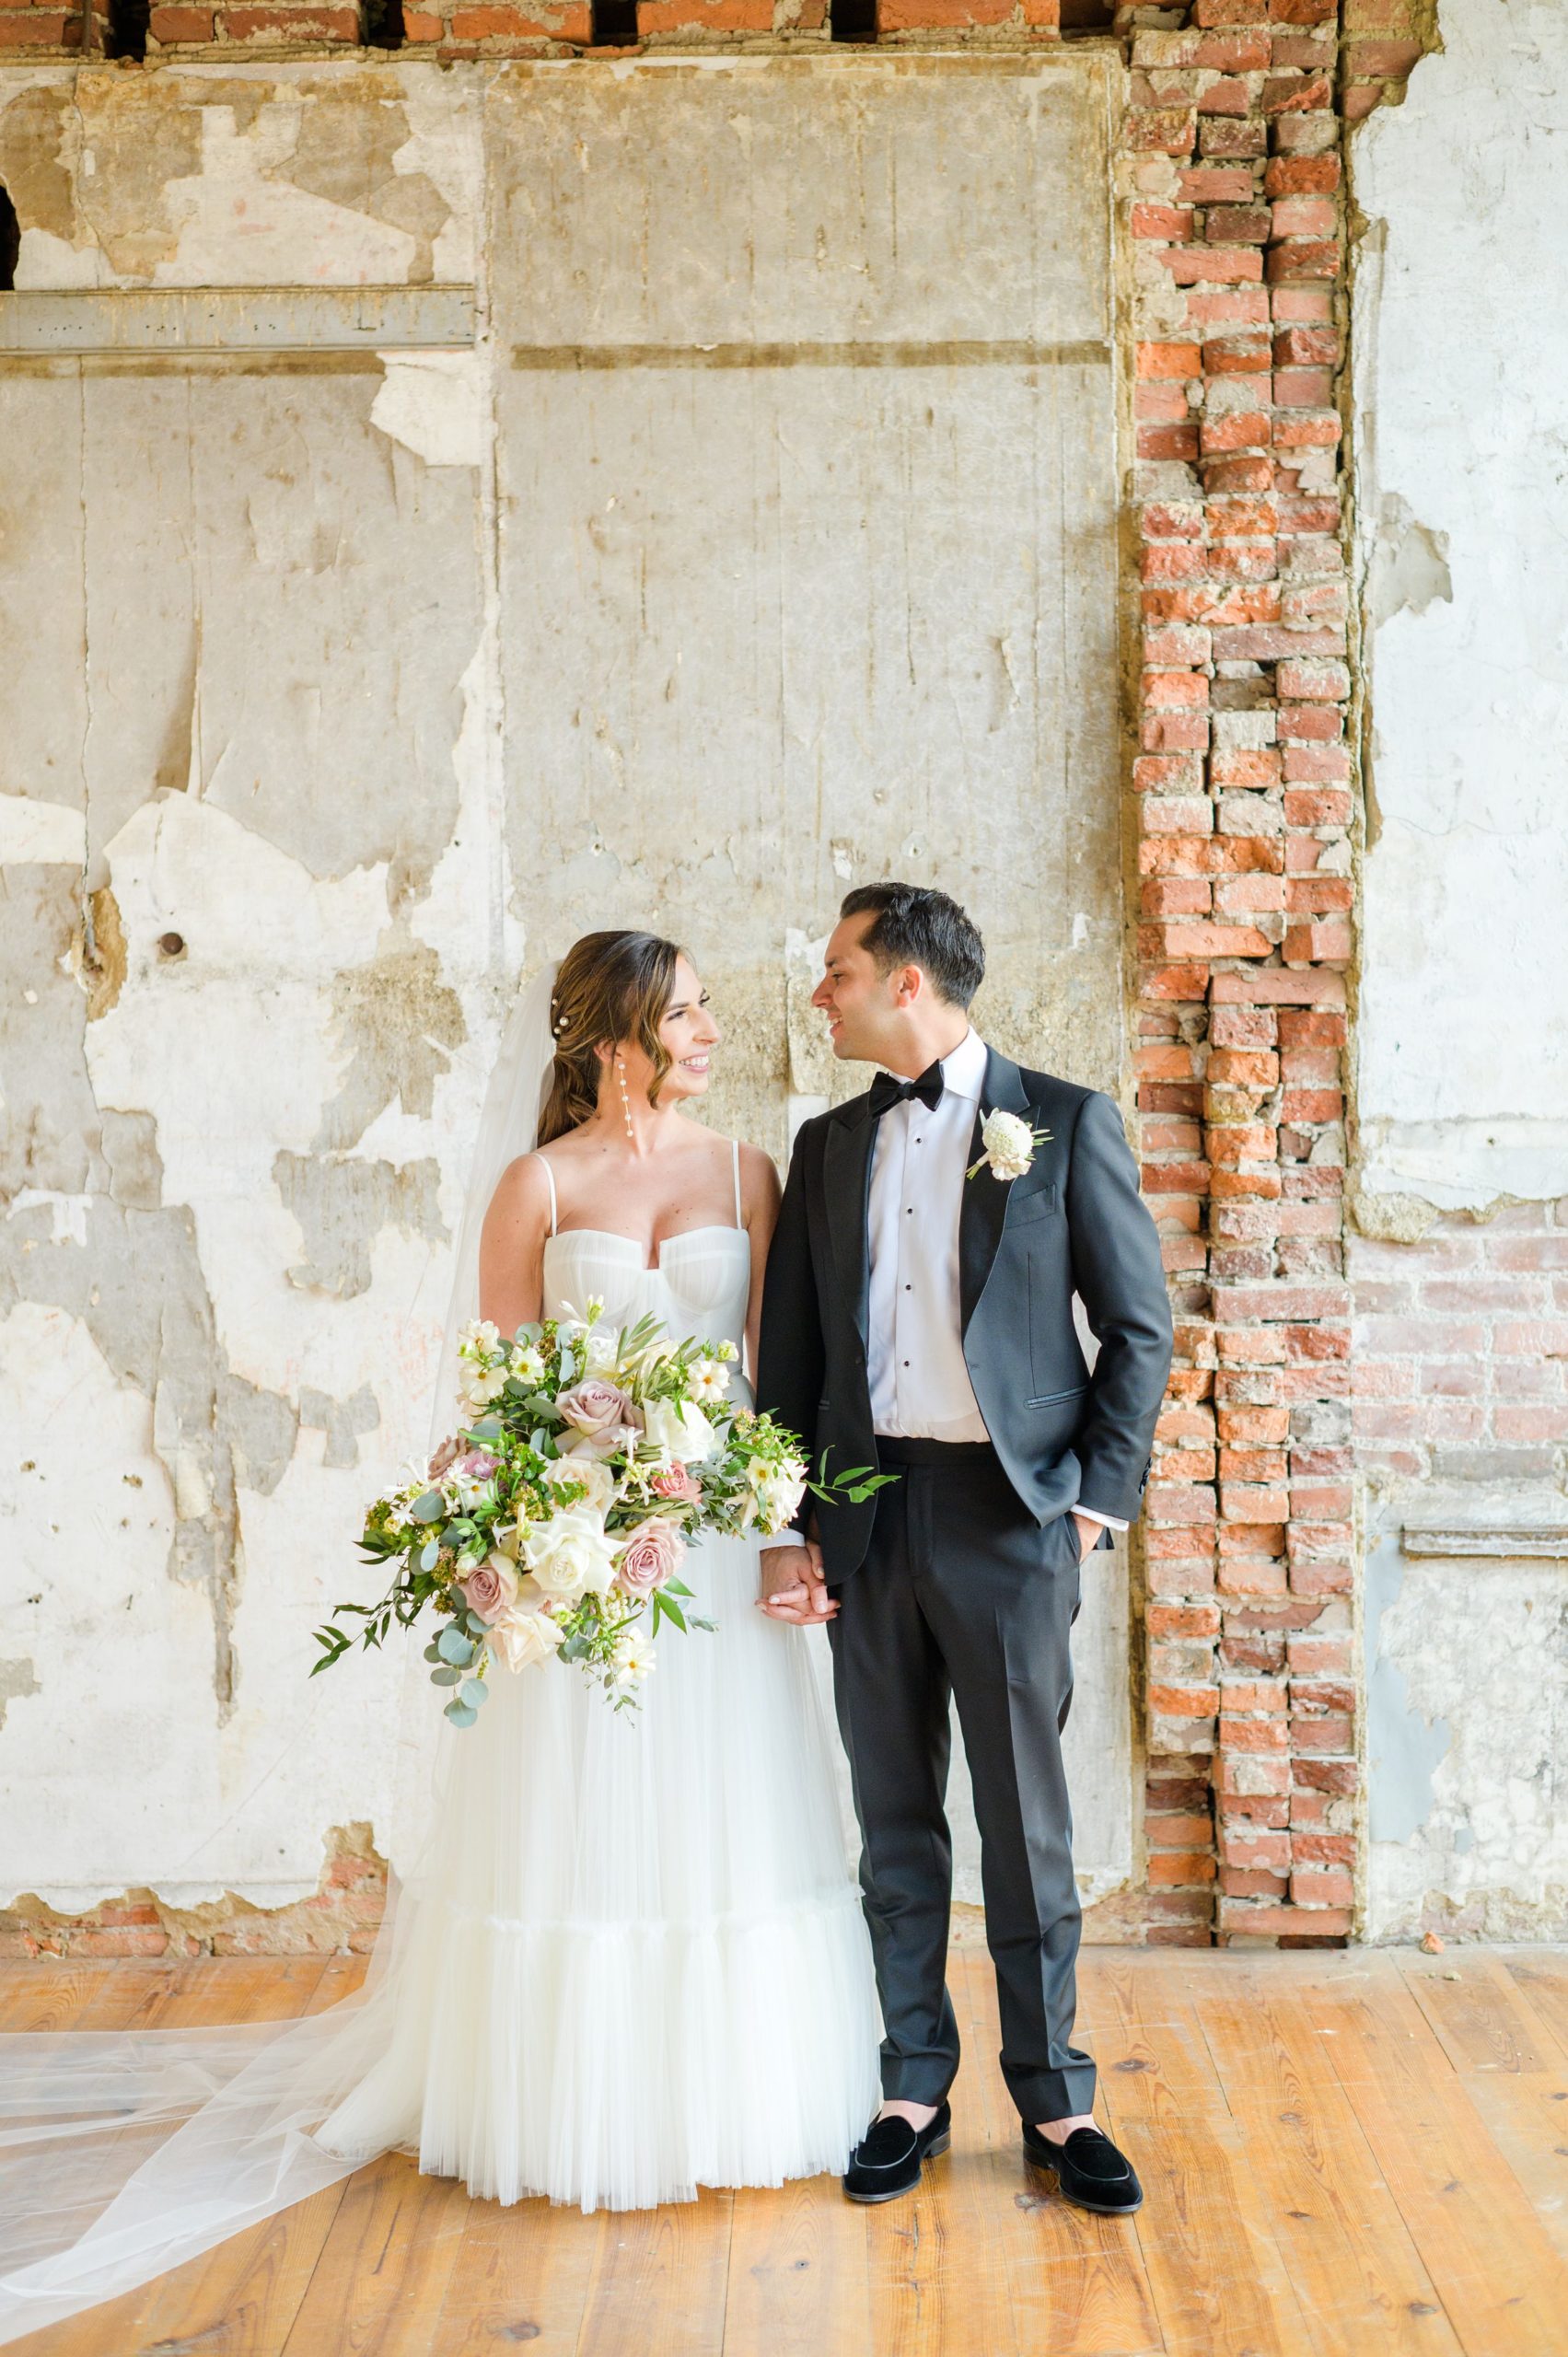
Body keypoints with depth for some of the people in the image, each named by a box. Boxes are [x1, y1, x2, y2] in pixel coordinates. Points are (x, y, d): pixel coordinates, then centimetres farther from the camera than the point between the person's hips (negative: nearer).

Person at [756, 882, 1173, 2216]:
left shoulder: (1066, 1124, -1)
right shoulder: (831, 1144, 11)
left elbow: (1139, 1328, 0)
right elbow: (792, 1350, 11)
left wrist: (1098, 1499, -6)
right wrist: (786, 1529, 6)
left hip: (1009, 1509, -4)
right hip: (866, 1516, 4)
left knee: (1026, 1820, 4)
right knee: (894, 1820, 10)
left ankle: (1055, 2101, 18)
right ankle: (912, 2091, 23)